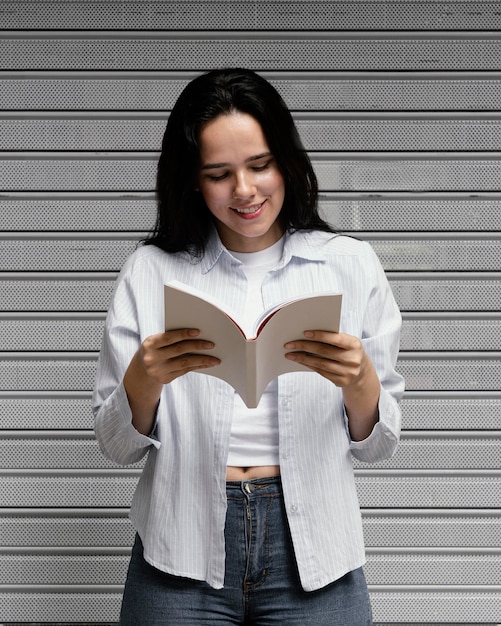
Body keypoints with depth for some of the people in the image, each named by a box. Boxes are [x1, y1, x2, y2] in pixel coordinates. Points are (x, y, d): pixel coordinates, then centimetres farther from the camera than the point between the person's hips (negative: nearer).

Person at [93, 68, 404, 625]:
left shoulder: (350, 264, 1)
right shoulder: (150, 271, 1)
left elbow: (377, 444, 3)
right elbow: (117, 445, 2)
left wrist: (359, 381, -18)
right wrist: (144, 380, -18)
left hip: (311, 546, 0)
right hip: (182, 557, 0)